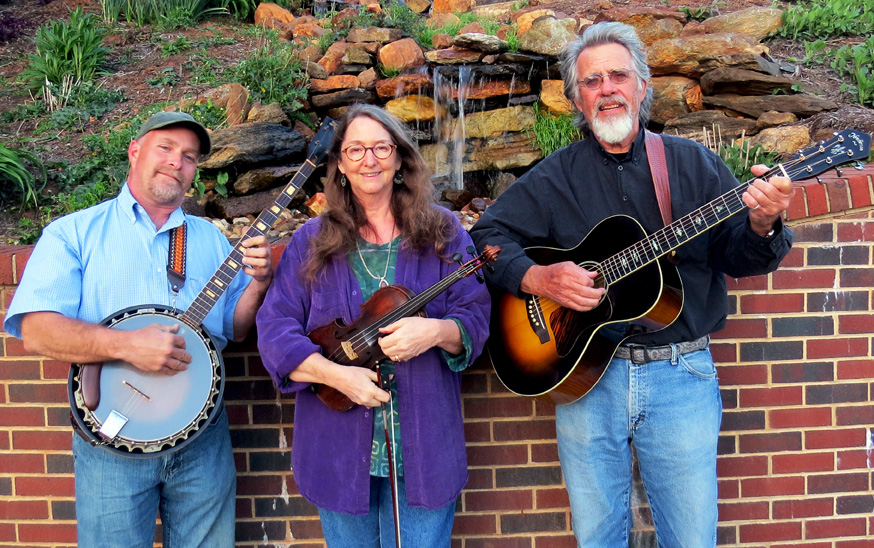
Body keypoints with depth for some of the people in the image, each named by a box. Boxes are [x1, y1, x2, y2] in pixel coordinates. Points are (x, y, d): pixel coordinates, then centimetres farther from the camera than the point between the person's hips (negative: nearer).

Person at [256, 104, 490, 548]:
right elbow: (274, 328, -4)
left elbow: (475, 318, -1)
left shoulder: (442, 233, 4)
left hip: (422, 447, 0)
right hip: (339, 448, 1)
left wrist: (436, 332, -23)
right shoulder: (312, 242, 4)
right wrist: (337, 374, -18)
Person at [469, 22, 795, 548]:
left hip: (681, 373, 0)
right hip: (584, 374, 0)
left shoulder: (693, 163, 7)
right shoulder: (553, 178, 6)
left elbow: (734, 255, 3)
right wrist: (538, 277, -15)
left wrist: (761, 226, -20)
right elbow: (487, 236, 2)